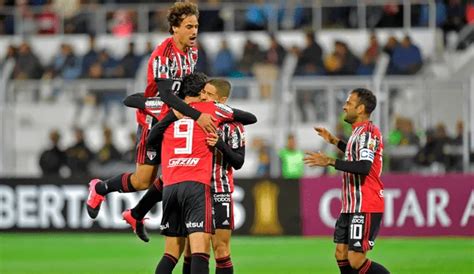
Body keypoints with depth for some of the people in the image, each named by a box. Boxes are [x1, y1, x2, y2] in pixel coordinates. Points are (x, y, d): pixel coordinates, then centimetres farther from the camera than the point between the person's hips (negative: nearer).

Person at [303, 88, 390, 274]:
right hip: (351, 207, 10)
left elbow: (364, 166, -29)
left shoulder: (367, 132, -15)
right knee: (341, 255, 9)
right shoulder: (360, 131, 16)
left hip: (365, 208, -10)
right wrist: (335, 141, 35)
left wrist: (330, 161, -29)